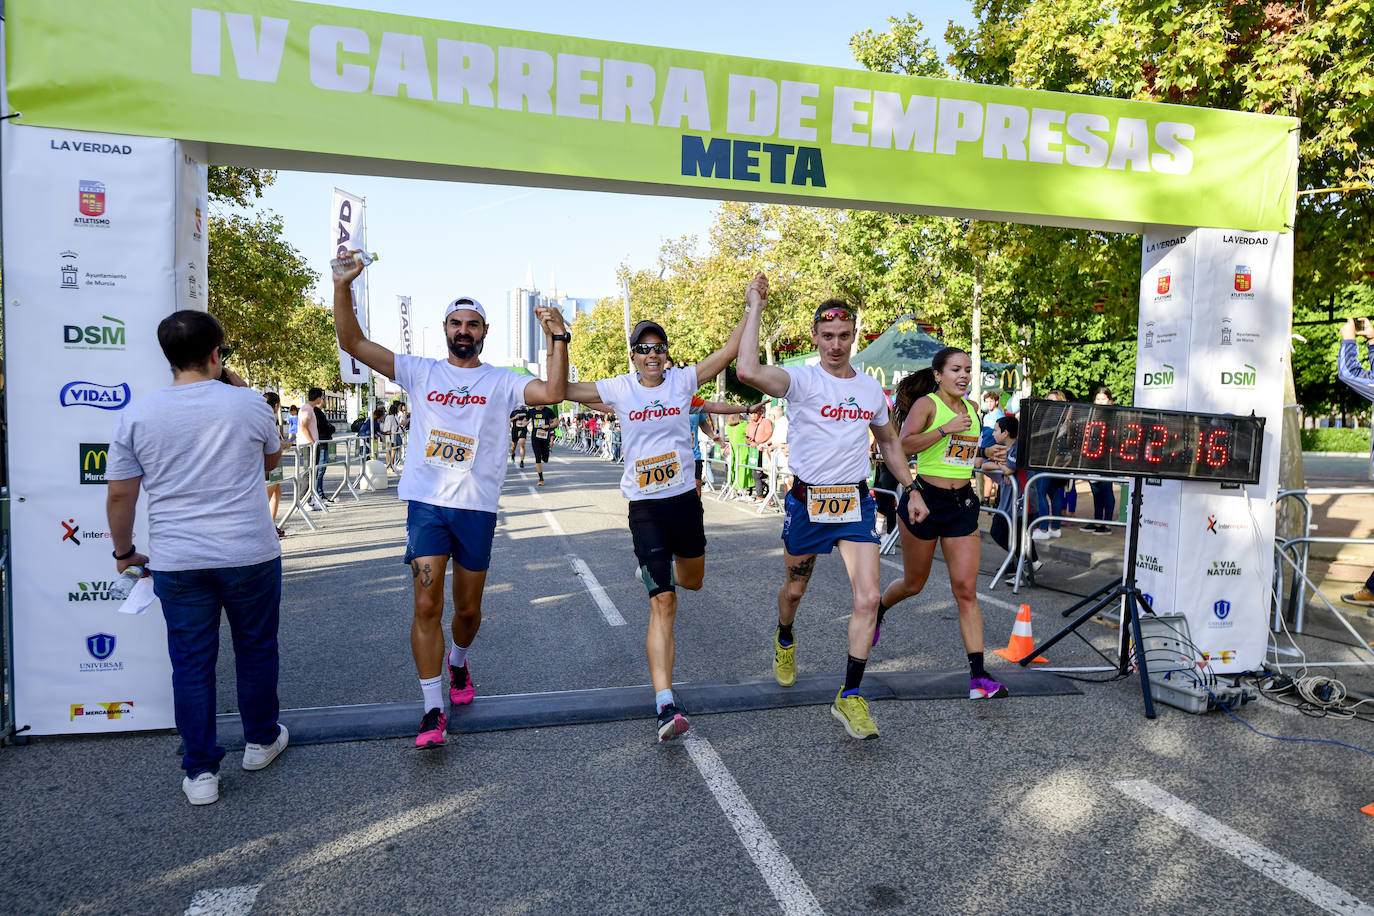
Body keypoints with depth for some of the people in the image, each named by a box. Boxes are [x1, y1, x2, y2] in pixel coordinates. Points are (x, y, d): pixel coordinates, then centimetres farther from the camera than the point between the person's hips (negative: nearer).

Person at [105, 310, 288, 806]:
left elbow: (120, 494, 1)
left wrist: (124, 551, 16)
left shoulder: (137, 413, -3)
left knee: (191, 663, 11)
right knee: (255, 651, 17)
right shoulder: (249, 404, -7)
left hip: (177, 562, 1)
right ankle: (261, 740, 34)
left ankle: (200, 772, 18)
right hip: (250, 556, -1)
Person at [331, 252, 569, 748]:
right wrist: (342, 287, -10)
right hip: (426, 502, 0)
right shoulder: (420, 372, 6)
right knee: (426, 606, -7)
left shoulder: (502, 382, 4)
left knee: (468, 609, 12)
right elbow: (353, 343, 1)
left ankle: (458, 662, 45)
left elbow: (554, 392, -14)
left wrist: (558, 337, -22)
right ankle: (433, 711, 3)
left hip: (477, 507, 0)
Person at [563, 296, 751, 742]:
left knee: (692, 581, 23)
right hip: (645, 506, -3)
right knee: (663, 604, -12)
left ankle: (651, 570, 60)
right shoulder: (619, 389, -2)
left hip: (685, 498, 3)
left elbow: (730, 350, -4)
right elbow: (561, 389, -3)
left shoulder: (682, 380, 0)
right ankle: (665, 705, -12)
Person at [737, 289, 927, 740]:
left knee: (868, 598, -8)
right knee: (794, 589, 16)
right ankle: (785, 641, 50)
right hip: (807, 500, -3)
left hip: (855, 502, 3)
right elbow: (748, 371, -32)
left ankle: (849, 696, 4)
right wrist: (755, 308, -24)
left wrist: (910, 489, 17)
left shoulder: (872, 387, 6)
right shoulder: (802, 380, -11)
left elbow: (888, 441, 22)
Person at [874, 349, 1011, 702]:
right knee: (914, 584, 12)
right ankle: (878, 609, 46)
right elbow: (904, 444, -22)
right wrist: (945, 429, -27)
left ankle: (978, 675, -1)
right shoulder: (925, 404, -8)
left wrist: (986, 452, 8)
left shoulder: (972, 408, 12)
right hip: (925, 499, -4)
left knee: (966, 589, -3)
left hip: (963, 503, 4)